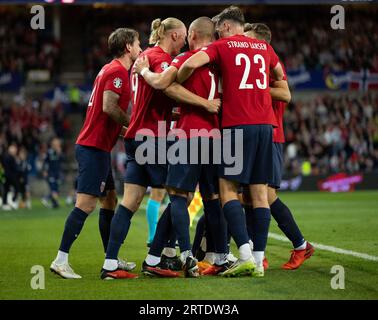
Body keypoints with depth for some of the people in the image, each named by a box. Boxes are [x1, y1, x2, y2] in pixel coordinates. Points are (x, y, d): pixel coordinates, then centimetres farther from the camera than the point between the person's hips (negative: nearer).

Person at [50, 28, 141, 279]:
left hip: (97, 147, 11)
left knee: (110, 201, 15)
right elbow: (109, 107, -23)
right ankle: (61, 260, -15)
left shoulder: (111, 70, 18)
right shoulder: (117, 71, -12)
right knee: (86, 204, -14)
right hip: (94, 147, -11)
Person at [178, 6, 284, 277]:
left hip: (237, 124, -5)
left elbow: (191, 64, -14)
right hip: (265, 123, 5)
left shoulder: (222, 46, 2)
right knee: (260, 193, 5)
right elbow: (279, 76, 35)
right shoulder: (265, 47, 17)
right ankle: (259, 261, 3)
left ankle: (246, 256, -17)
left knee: (228, 189, -3)